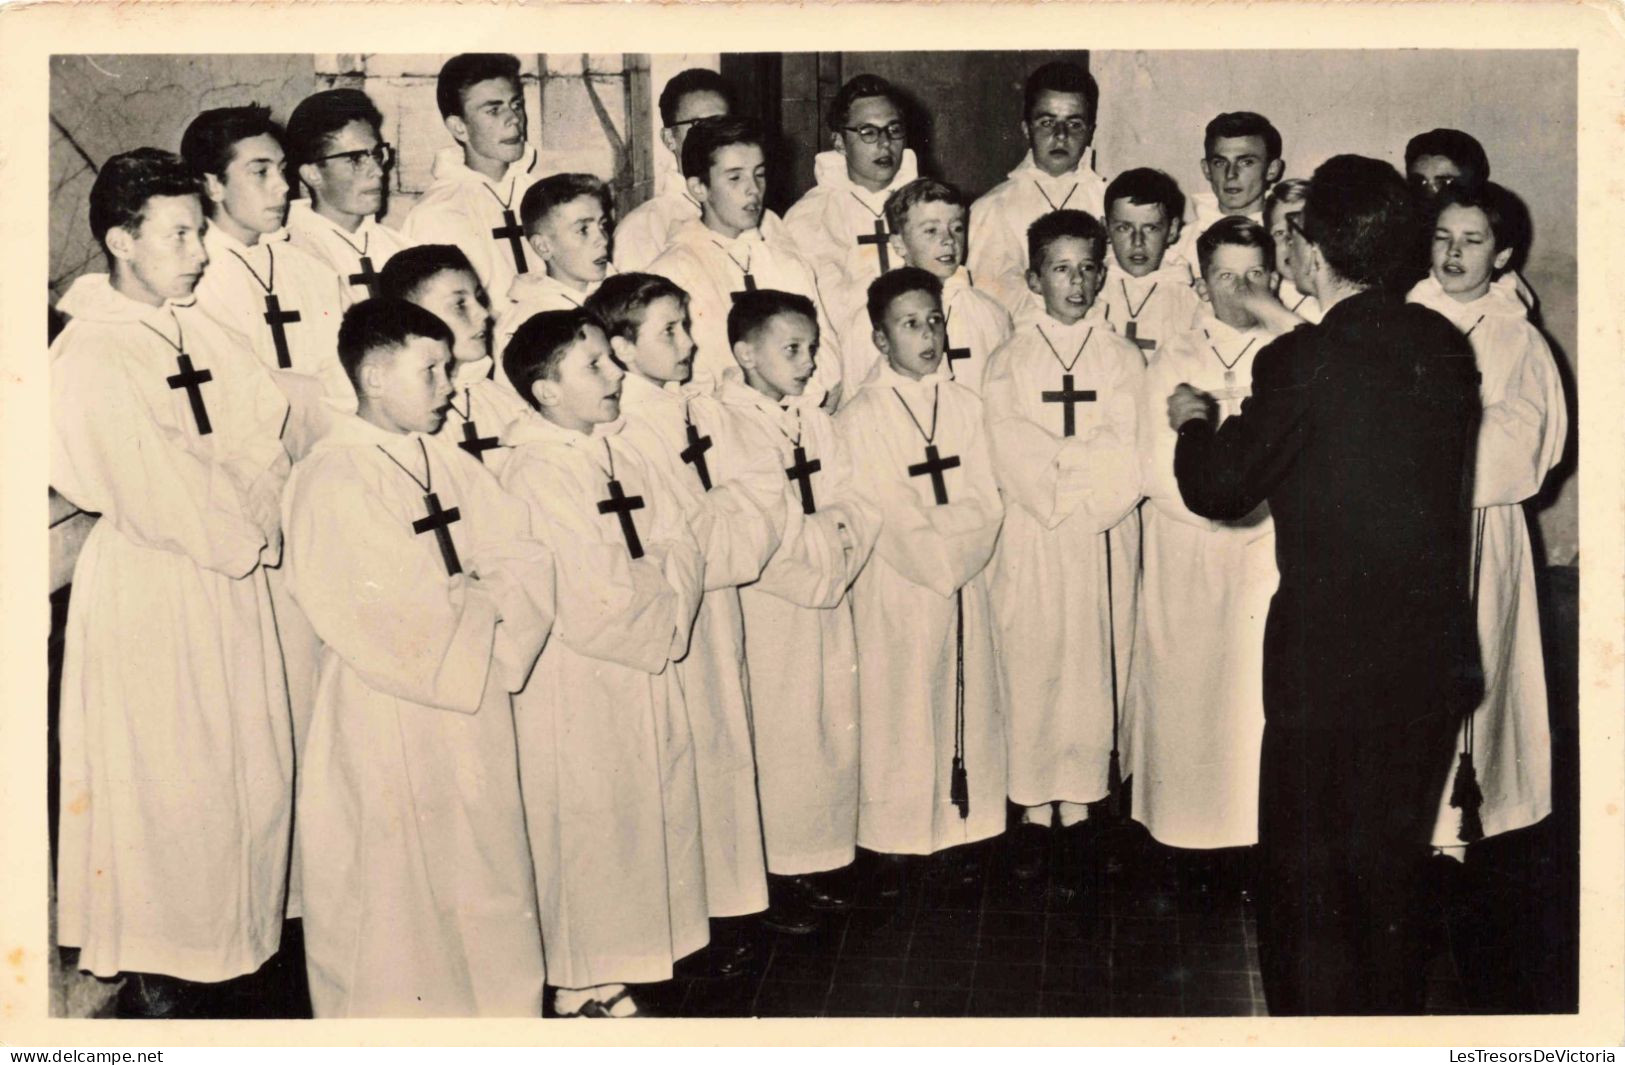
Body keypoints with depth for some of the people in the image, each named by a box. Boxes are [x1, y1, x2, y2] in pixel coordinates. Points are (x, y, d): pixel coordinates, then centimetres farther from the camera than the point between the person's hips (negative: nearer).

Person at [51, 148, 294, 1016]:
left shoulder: (197, 333, 8)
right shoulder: (88, 356, -15)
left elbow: (268, 433, 4)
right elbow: (150, 489, -21)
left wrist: (255, 512, -12)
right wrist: (240, 526, -10)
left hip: (231, 577, 8)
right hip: (147, 589, -7)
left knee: (251, 765, 13)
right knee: (163, 776, 1)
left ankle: (233, 938, 30)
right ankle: (155, 978, 16)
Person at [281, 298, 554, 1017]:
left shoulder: (447, 466, 8)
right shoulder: (331, 478, -15)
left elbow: (527, 563, 5)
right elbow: (367, 619, -23)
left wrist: (478, 598, -15)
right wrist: (465, 603, -12)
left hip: (472, 708, 7)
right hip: (386, 721, -7)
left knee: (481, 877, 16)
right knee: (396, 896, 5)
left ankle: (494, 1001, 30)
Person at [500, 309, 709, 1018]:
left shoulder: (615, 453, 8)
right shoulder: (533, 476, -18)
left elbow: (683, 550, 5)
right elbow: (600, 601, -23)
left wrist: (641, 583, -13)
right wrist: (661, 582, -6)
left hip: (643, 673, 8)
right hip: (575, 687, -8)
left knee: (641, 820, 13)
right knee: (587, 828, 3)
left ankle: (611, 974, 27)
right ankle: (582, 991, 19)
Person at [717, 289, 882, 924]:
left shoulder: (815, 424, 12)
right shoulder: (726, 429, -12)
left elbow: (853, 511, 7)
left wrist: (830, 537, -12)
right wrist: (820, 539, -14)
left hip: (826, 596, 7)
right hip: (767, 604, -7)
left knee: (835, 722, 11)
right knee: (779, 730, -1)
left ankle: (821, 850, 24)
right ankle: (779, 865, 11)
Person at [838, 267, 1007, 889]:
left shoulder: (964, 406, 7)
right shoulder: (860, 418, -6)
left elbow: (986, 505, 2)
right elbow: (873, 518, -10)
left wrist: (932, 527, -14)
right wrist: (950, 531, -10)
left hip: (964, 579, 4)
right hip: (895, 585, -4)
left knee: (965, 698, 8)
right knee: (897, 705, 0)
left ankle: (957, 825, 20)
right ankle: (894, 843, 10)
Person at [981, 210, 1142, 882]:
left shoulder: (1124, 361, 6)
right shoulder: (1007, 364, 5)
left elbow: (1128, 465, -3)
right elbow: (1014, 465, -6)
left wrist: (1057, 465, -11)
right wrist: (1088, 464, -12)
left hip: (1105, 542, 1)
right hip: (1029, 543, 0)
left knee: (1095, 673, 2)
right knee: (1029, 675, 2)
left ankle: (1078, 810, 12)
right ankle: (1034, 812, 12)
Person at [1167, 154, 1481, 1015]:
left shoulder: (1302, 363, -20)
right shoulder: (1443, 346, -1)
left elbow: (1216, 490, -12)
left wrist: (1194, 422, 9)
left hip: (1328, 658, -6)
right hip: (1433, 649, 6)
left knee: (1308, 870, 11)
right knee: (1393, 861, 23)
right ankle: (1390, 1013, 37)